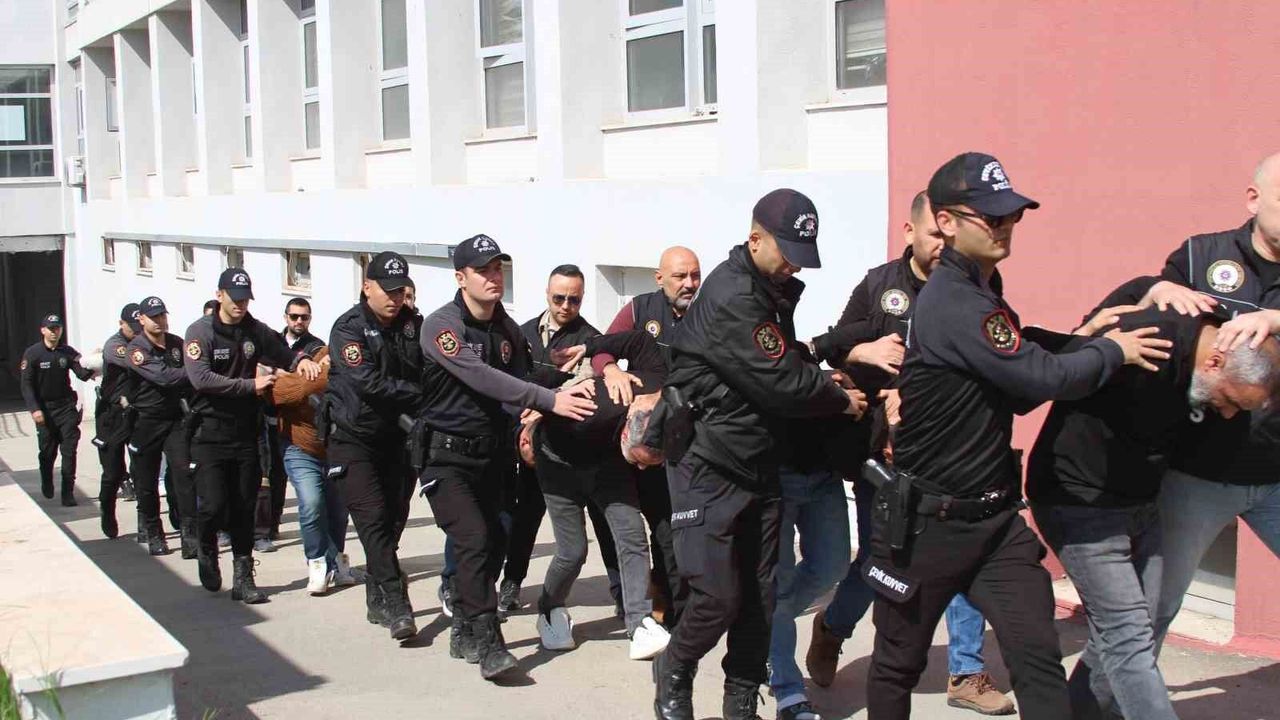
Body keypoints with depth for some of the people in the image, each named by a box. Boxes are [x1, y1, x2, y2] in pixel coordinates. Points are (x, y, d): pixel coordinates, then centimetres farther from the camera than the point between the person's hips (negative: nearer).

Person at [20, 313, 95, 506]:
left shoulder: (67, 352, 2)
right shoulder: (32, 354, -4)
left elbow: (82, 373, -8)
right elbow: (26, 384, -6)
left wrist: (90, 371, -32)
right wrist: (34, 409, -15)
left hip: (66, 407, 1)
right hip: (45, 409, -1)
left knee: (69, 450, -5)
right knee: (47, 451, 10)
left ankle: (68, 493, -2)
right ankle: (47, 485, 36)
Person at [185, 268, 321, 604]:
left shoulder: (255, 331, 8)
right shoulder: (201, 331, -6)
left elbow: (283, 353, 23)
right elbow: (201, 378, -19)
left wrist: (301, 359, -1)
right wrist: (250, 385, -19)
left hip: (245, 432, 4)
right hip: (210, 433, -4)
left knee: (244, 507, 6)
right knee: (213, 505, -9)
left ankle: (243, 577, 15)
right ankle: (208, 551, 22)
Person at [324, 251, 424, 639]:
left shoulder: (412, 325, 5)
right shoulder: (348, 327, -10)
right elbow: (369, 383, -21)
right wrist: (419, 396, -18)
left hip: (398, 437, 5)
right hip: (354, 438, -5)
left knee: (394, 519, 7)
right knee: (374, 519, -12)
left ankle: (378, 600, 21)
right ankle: (396, 606, -14)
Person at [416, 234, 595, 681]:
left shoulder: (508, 330, 9)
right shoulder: (441, 325, -16)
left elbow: (519, 379, 13)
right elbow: (482, 378, -29)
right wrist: (550, 400, -36)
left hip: (490, 453, 7)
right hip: (446, 454, -7)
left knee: (494, 541, 7)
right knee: (474, 540, -17)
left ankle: (464, 633, 23)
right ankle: (488, 645, -12)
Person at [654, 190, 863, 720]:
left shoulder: (774, 291, 10)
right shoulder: (730, 297, -20)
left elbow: (790, 359, 21)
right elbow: (781, 383, -22)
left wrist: (818, 368, 0)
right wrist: (841, 400, -6)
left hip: (760, 467, 9)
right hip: (709, 467, -8)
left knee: (760, 595, 9)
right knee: (719, 596, -8)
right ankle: (673, 676, 20)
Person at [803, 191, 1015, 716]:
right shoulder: (879, 285, 1)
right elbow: (834, 348, 7)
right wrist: (864, 351, -15)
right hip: (882, 449, 0)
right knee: (877, 560, 8)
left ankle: (966, 674, 16)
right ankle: (831, 629, 37)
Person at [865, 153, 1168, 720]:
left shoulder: (981, 291, 11)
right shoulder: (954, 303, -21)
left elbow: (1016, 392, 14)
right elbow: (1044, 378, -26)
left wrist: (1081, 339, 0)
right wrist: (1111, 351, -7)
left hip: (994, 517, 8)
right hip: (926, 520, -8)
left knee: (1039, 657, -3)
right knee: (898, 664, 12)